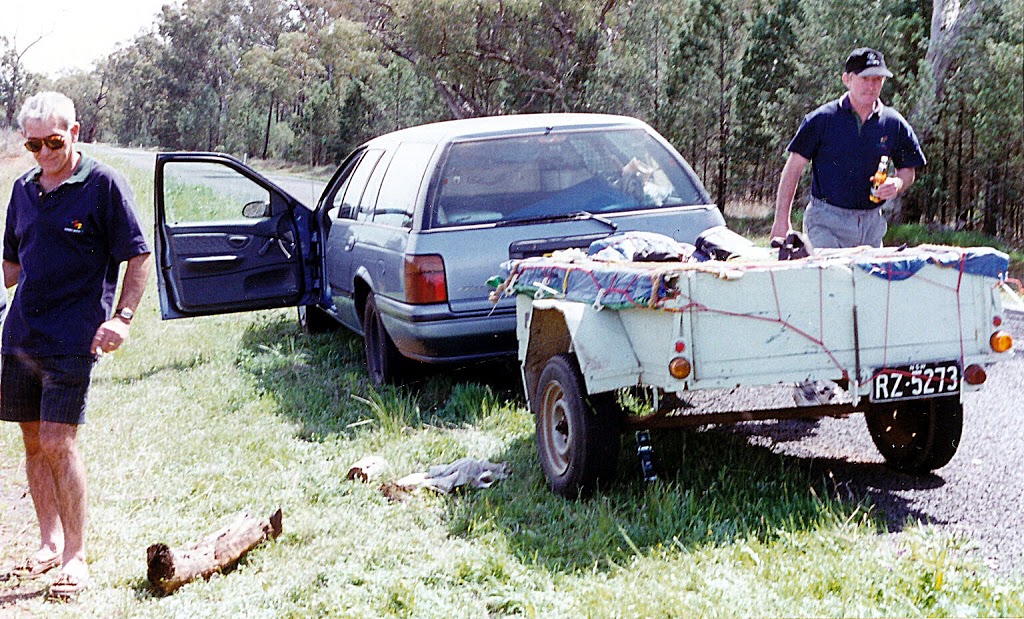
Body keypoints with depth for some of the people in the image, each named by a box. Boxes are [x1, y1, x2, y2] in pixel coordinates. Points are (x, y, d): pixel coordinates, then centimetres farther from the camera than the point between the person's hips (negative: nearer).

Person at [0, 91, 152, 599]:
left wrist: (121, 318, -15)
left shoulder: (102, 185, -5)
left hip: (72, 339, -6)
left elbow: (139, 257, -6)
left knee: (57, 441, -9)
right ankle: (49, 543, 23)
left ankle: (76, 557, 1)